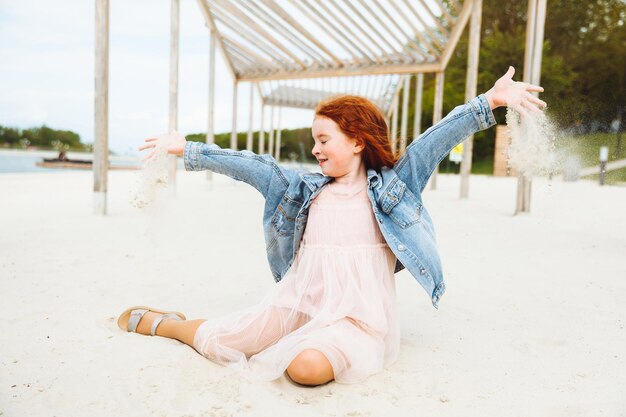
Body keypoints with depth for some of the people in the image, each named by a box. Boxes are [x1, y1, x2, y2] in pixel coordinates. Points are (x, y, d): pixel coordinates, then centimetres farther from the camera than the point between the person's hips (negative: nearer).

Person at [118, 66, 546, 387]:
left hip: (356, 313, -3)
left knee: (308, 366, -33)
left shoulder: (390, 184, 2)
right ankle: (161, 322, 28)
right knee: (220, 340, -2)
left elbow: (436, 141, -9)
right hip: (298, 303, 4)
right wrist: (190, 150, 10)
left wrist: (489, 102, -21)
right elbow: (250, 165, 9)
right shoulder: (306, 187, 11)